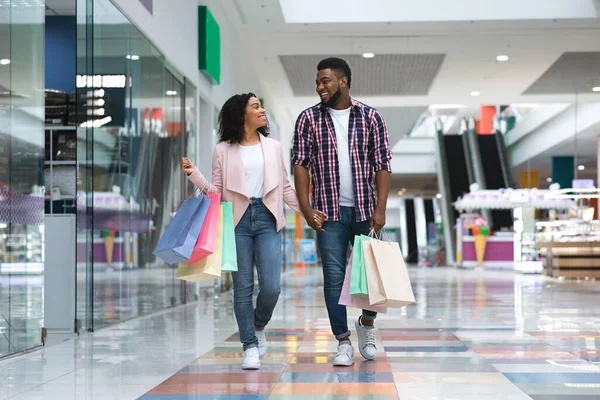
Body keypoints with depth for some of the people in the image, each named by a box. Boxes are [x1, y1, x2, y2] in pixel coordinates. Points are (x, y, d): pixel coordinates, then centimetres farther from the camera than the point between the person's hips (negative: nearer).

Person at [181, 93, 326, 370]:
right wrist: (193, 174, -8)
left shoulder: (273, 147, 13)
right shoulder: (223, 150, 6)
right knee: (243, 287, 0)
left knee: (271, 287, -7)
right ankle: (250, 346, 9)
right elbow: (217, 191, 5)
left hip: (267, 220, 2)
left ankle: (258, 327, 23)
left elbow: (285, 187, 16)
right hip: (238, 220, -2)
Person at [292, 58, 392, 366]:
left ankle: (366, 323, 29)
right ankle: (343, 341, 8)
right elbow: (300, 164, 0)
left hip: (365, 209, 0)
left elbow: (383, 165, 1)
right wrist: (306, 207, -9)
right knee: (334, 277, -1)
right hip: (329, 211, 0)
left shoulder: (370, 117, 2)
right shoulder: (309, 119, 3)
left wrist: (380, 209, -7)